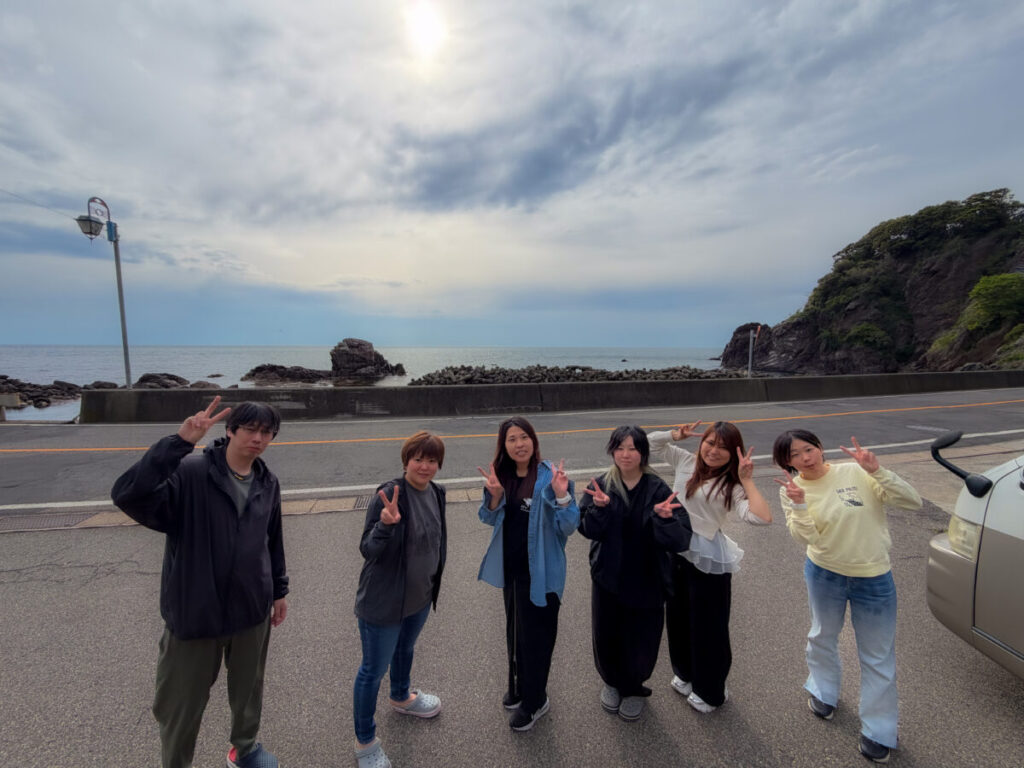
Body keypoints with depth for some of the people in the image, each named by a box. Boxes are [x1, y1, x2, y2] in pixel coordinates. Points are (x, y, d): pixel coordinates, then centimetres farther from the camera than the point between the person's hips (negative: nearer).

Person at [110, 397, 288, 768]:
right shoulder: (190, 473, -19)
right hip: (194, 611, -4)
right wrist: (179, 442, -42)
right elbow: (128, 495, -36)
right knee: (181, 702, 16)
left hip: (252, 610, 5)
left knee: (249, 688, 24)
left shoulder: (269, 484, -2)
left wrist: (279, 590, 14)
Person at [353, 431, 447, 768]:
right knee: (374, 670, 11)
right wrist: (386, 524, -43)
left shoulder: (436, 492, -4)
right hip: (384, 601, -7)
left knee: (405, 649, 30)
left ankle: (401, 697, 58)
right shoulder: (390, 493, -27)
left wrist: (433, 582, 19)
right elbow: (368, 550, -24)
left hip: (420, 595, 7)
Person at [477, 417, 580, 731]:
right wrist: (495, 495, -17)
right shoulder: (503, 474, -4)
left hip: (540, 571, -6)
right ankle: (519, 684, 49)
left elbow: (568, 527, -19)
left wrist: (561, 496, -36)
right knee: (515, 629, 25)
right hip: (510, 567, 6)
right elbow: (491, 519, 2)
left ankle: (534, 700, 35)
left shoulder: (550, 476, -20)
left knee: (535, 634, 11)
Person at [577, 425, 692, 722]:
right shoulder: (601, 485, -6)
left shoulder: (658, 490, -11)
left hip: (646, 581, -1)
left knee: (641, 642, 10)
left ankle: (633, 687, 43)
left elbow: (680, 540, -17)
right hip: (607, 578, 2)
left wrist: (664, 517, -37)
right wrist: (600, 507, -30)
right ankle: (612, 681, 46)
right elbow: (588, 530, -11)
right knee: (606, 638, 13)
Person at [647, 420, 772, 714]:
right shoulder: (686, 461, -1)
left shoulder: (732, 486, -12)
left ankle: (709, 692, 38)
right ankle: (686, 673, 49)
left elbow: (762, 517, -29)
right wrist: (678, 434, -6)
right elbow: (652, 442, 7)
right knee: (677, 619, 22)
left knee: (708, 627, 13)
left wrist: (747, 480, -23)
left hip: (709, 561, -5)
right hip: (675, 552, 5)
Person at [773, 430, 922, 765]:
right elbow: (807, 537, -20)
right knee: (822, 637, 23)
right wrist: (799, 504, -35)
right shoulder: (791, 490, -12)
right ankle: (824, 693, 51)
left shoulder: (858, 473, -16)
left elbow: (912, 502, -18)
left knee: (878, 657, 12)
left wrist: (877, 471, -30)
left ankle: (878, 731, 34)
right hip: (824, 574, 1)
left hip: (874, 578, -1)